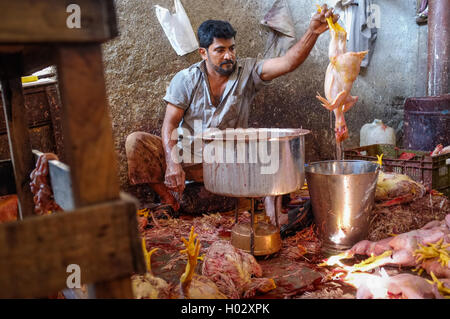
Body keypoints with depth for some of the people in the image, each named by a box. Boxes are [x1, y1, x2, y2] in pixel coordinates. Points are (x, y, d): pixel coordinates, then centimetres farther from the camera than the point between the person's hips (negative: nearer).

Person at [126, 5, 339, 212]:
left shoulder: (247, 72, -2)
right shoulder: (186, 79, -2)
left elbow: (288, 63, -16)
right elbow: (169, 125, -7)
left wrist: (313, 32, -33)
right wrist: (172, 163, -23)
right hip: (184, 155, 1)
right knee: (135, 141, -20)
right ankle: (170, 202, -12)